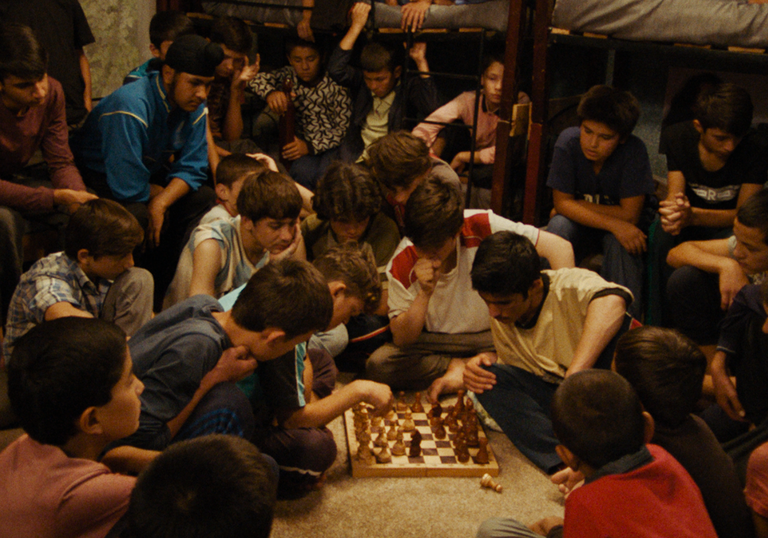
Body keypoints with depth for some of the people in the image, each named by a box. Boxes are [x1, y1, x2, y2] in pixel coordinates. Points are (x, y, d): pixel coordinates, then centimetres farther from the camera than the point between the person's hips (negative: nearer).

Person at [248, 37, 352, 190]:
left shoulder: (334, 84, -7)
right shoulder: (288, 76, 4)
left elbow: (344, 127, -8)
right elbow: (255, 79, -5)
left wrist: (311, 146, -19)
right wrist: (269, 92, -29)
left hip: (332, 144, -2)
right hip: (303, 142, 2)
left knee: (325, 174, -33)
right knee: (302, 171, -31)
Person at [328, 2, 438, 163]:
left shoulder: (408, 88, 0)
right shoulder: (360, 83, 11)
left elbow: (431, 108, -18)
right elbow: (336, 69, -6)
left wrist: (421, 62, -12)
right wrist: (356, 26, -4)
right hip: (357, 160, 3)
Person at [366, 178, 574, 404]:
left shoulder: (481, 227, -23)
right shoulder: (402, 265, -17)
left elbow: (560, 247, -22)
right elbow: (402, 340, -14)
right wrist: (424, 294, -30)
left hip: (499, 334, 0)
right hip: (439, 341, 1)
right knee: (378, 364, -25)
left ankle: (460, 369, -13)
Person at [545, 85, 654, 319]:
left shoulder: (634, 151, -25)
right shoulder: (568, 141, -20)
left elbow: (629, 214, -24)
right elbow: (562, 204, -20)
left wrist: (577, 205, -19)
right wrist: (613, 224, -31)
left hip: (625, 227, -2)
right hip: (581, 224, 2)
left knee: (619, 242, -34)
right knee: (559, 225, -29)